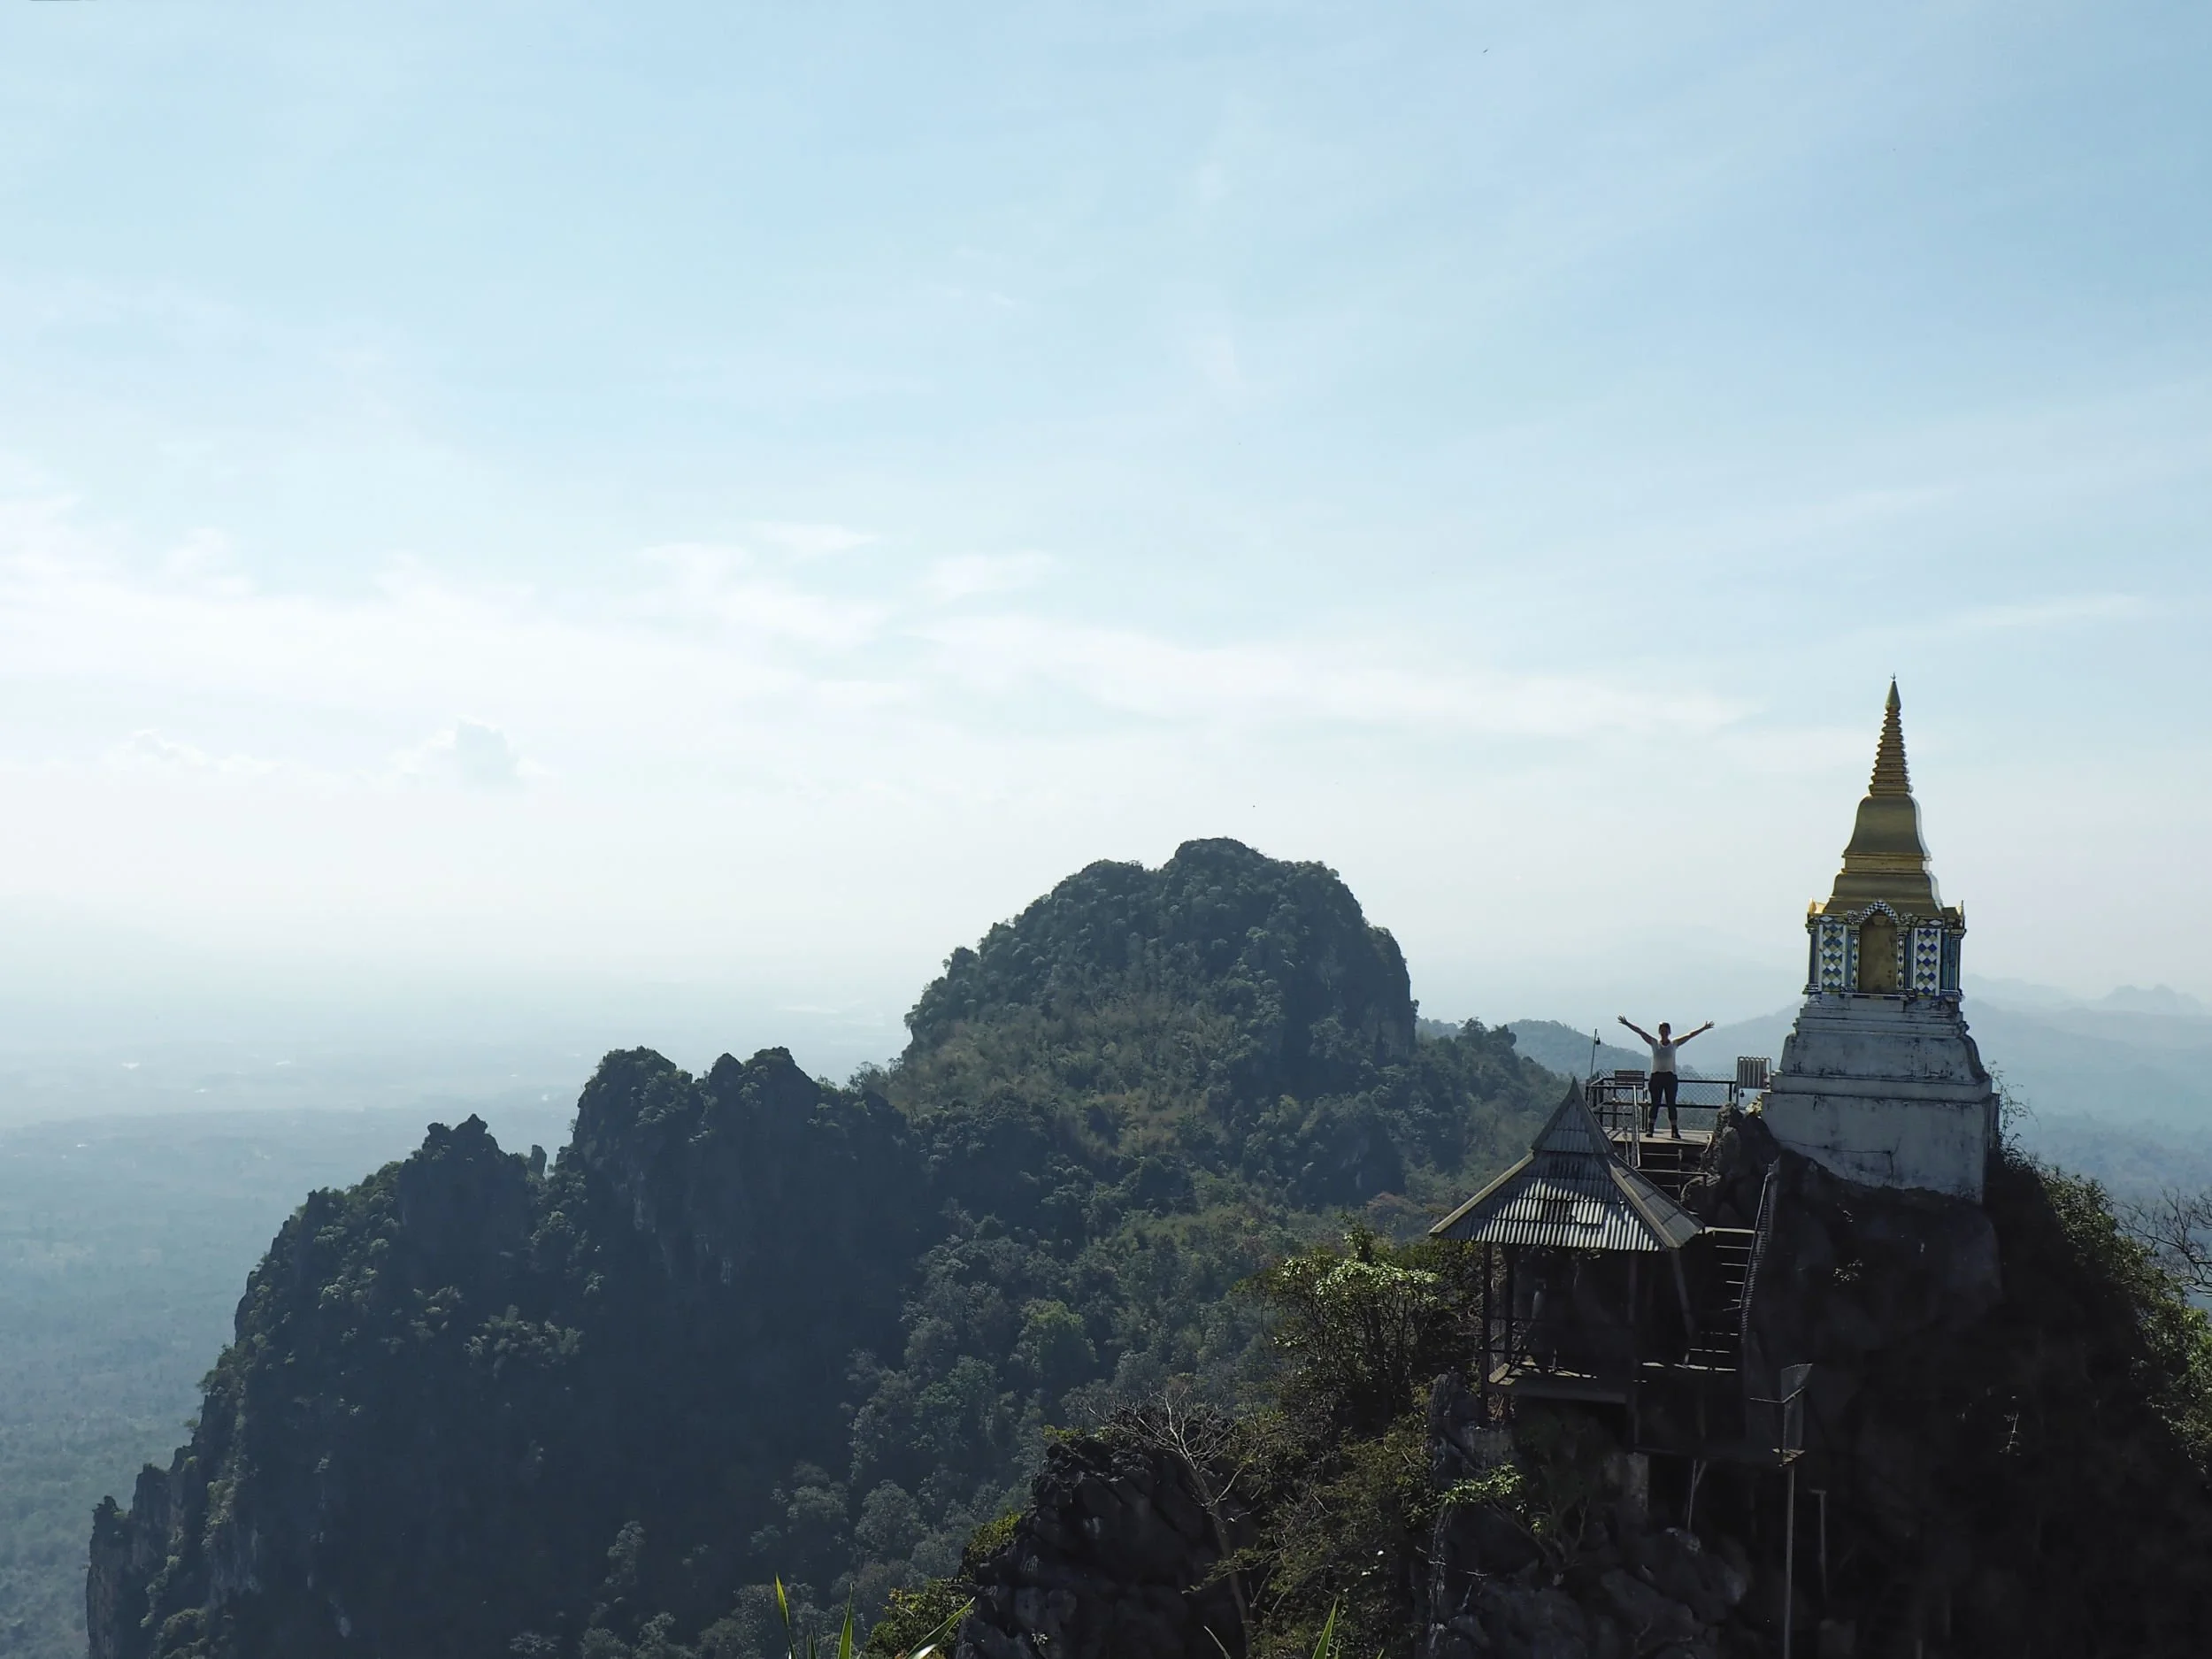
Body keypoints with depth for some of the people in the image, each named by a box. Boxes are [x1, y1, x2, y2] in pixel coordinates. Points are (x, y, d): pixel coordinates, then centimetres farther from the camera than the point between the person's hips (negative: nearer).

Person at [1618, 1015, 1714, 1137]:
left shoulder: (1674, 1043, 5)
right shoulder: (1654, 1043, 5)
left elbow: (1690, 1035, 2)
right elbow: (1640, 1031, 1)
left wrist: (1704, 1029, -2)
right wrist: (1627, 1024, -4)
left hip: (1670, 1076, 0)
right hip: (1656, 1076, 0)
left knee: (1671, 1104, 0)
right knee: (1655, 1103, 1)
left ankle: (1674, 1130, 1)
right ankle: (1651, 1128, 5)